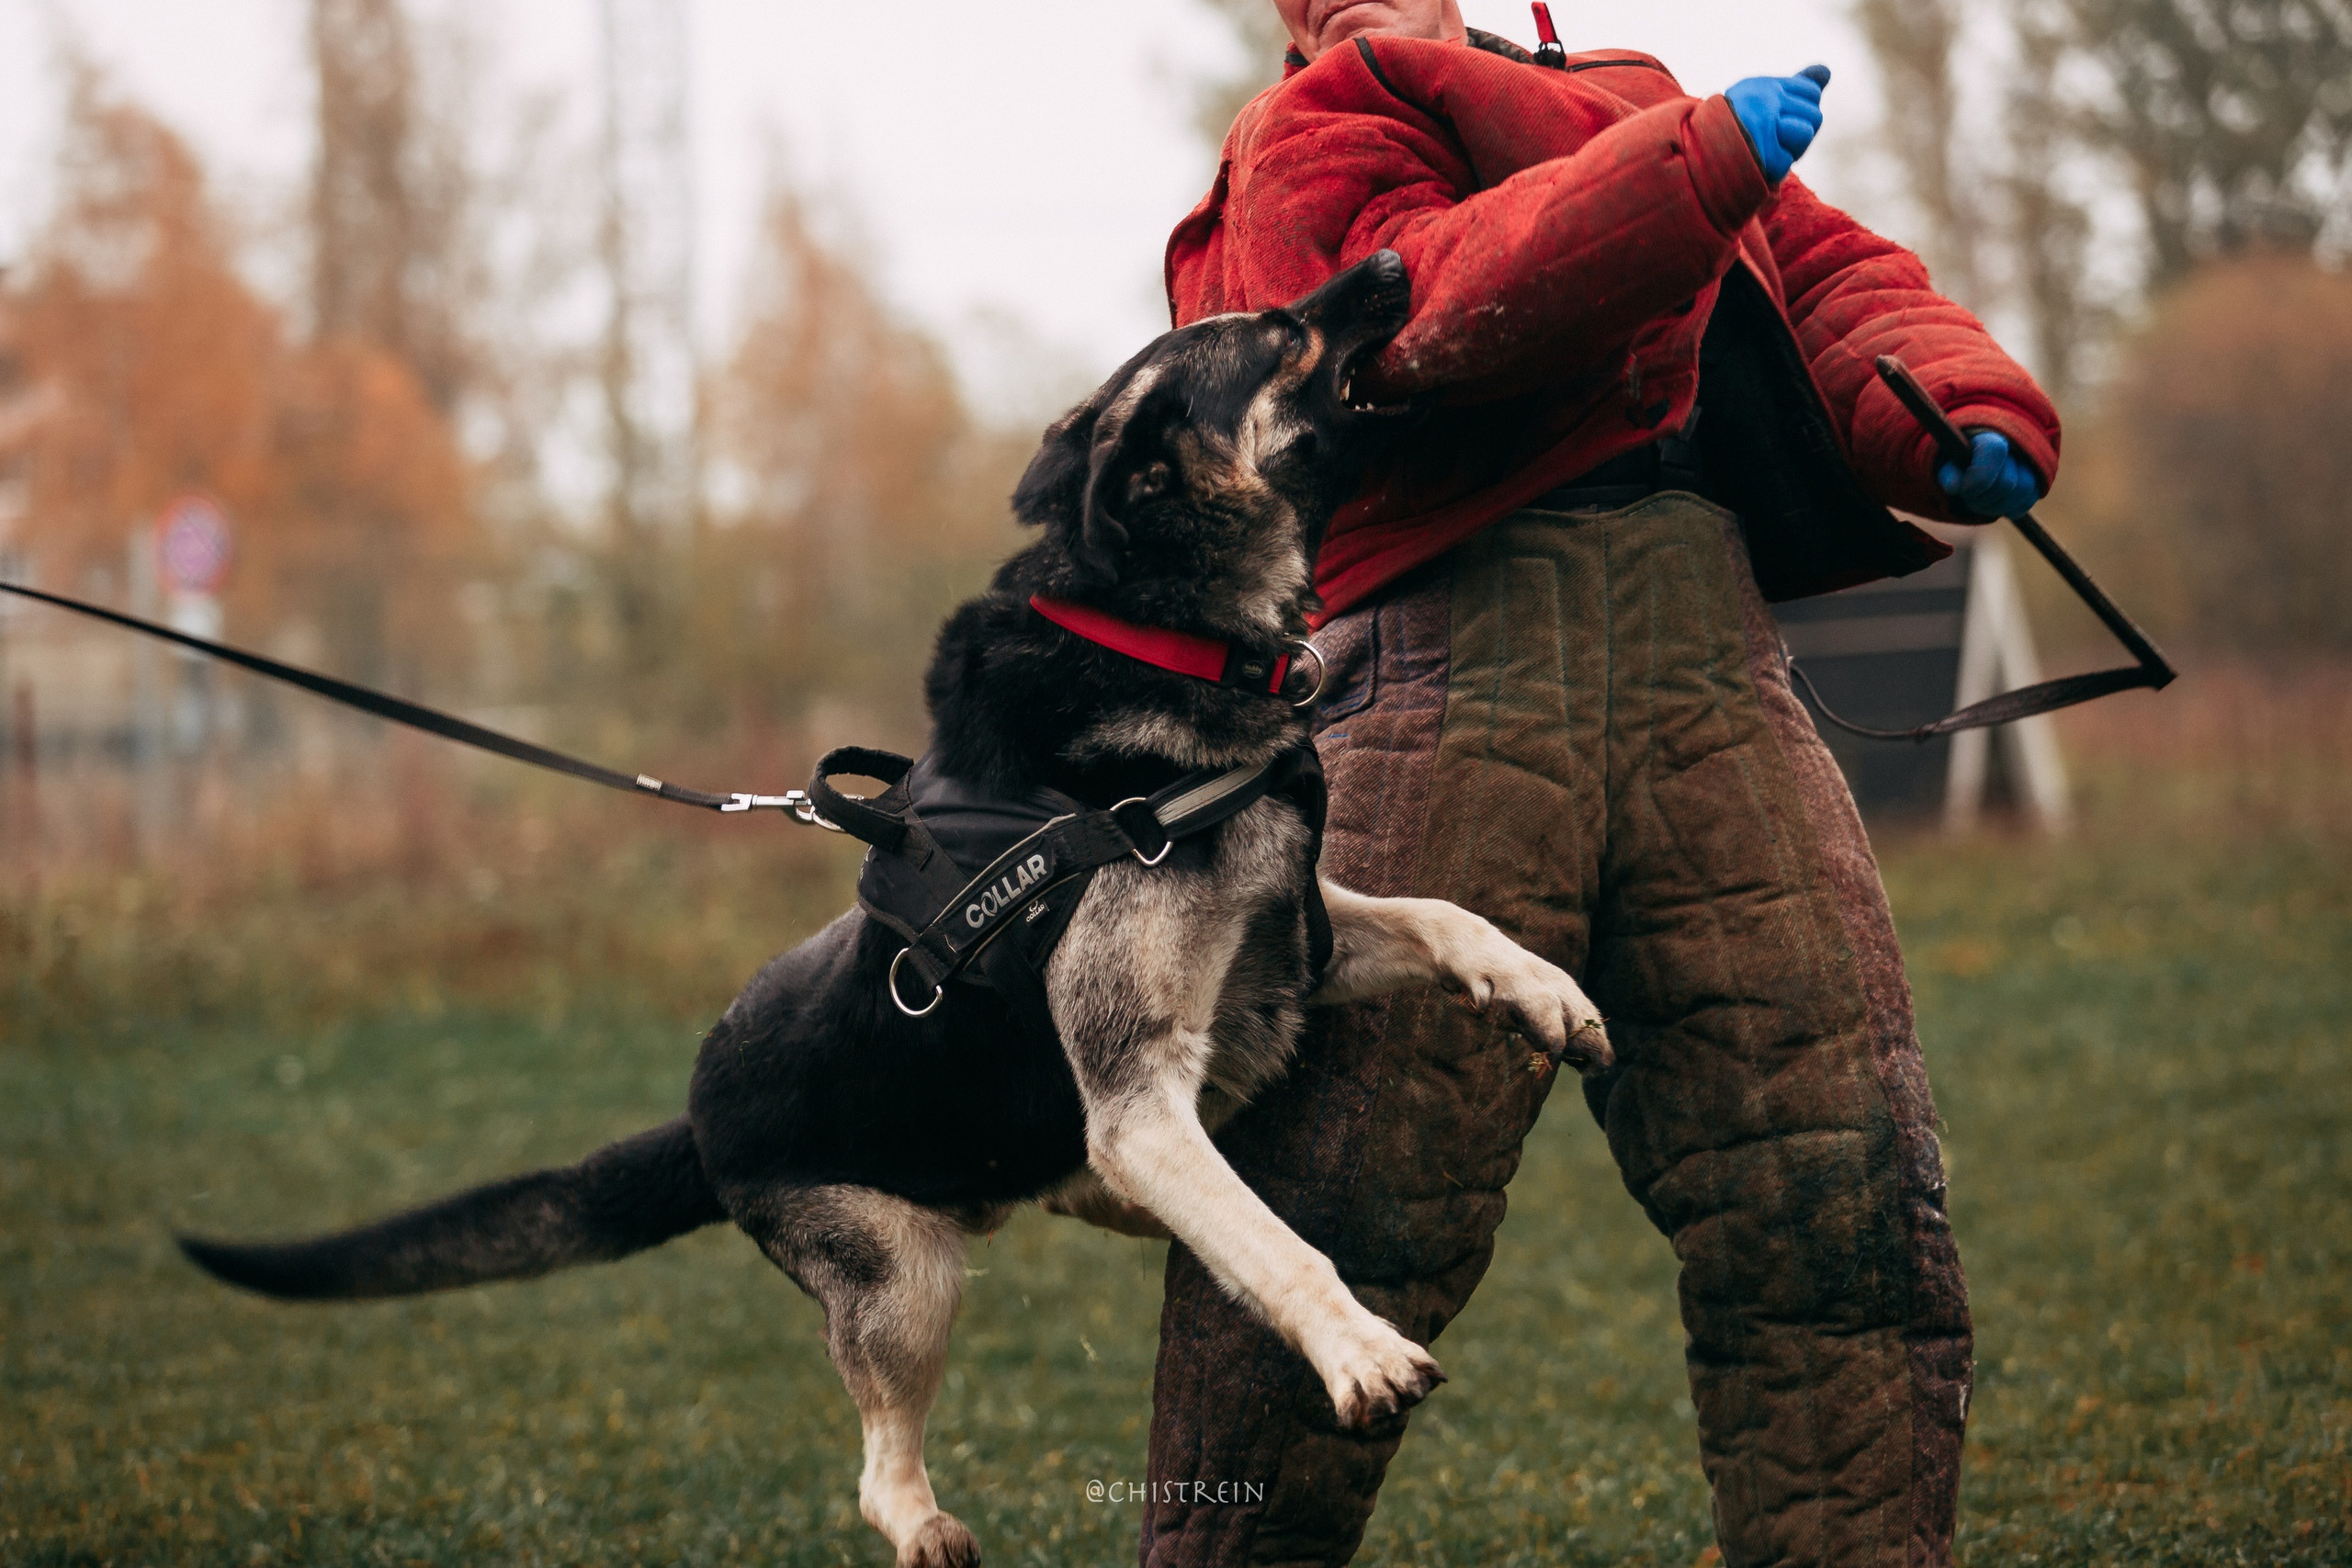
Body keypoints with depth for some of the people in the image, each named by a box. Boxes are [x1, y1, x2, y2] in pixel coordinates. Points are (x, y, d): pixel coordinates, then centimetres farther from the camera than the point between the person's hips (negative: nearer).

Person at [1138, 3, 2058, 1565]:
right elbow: (1435, 310, -7)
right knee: (1339, 1229, -8)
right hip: (1453, 658, -5)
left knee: (1851, 1211, -3)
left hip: (1713, 664, 5)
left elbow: (1835, 275, 21)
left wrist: (1969, 419, 1)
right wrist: (1706, 162, -11)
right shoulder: (1322, 129, 14)